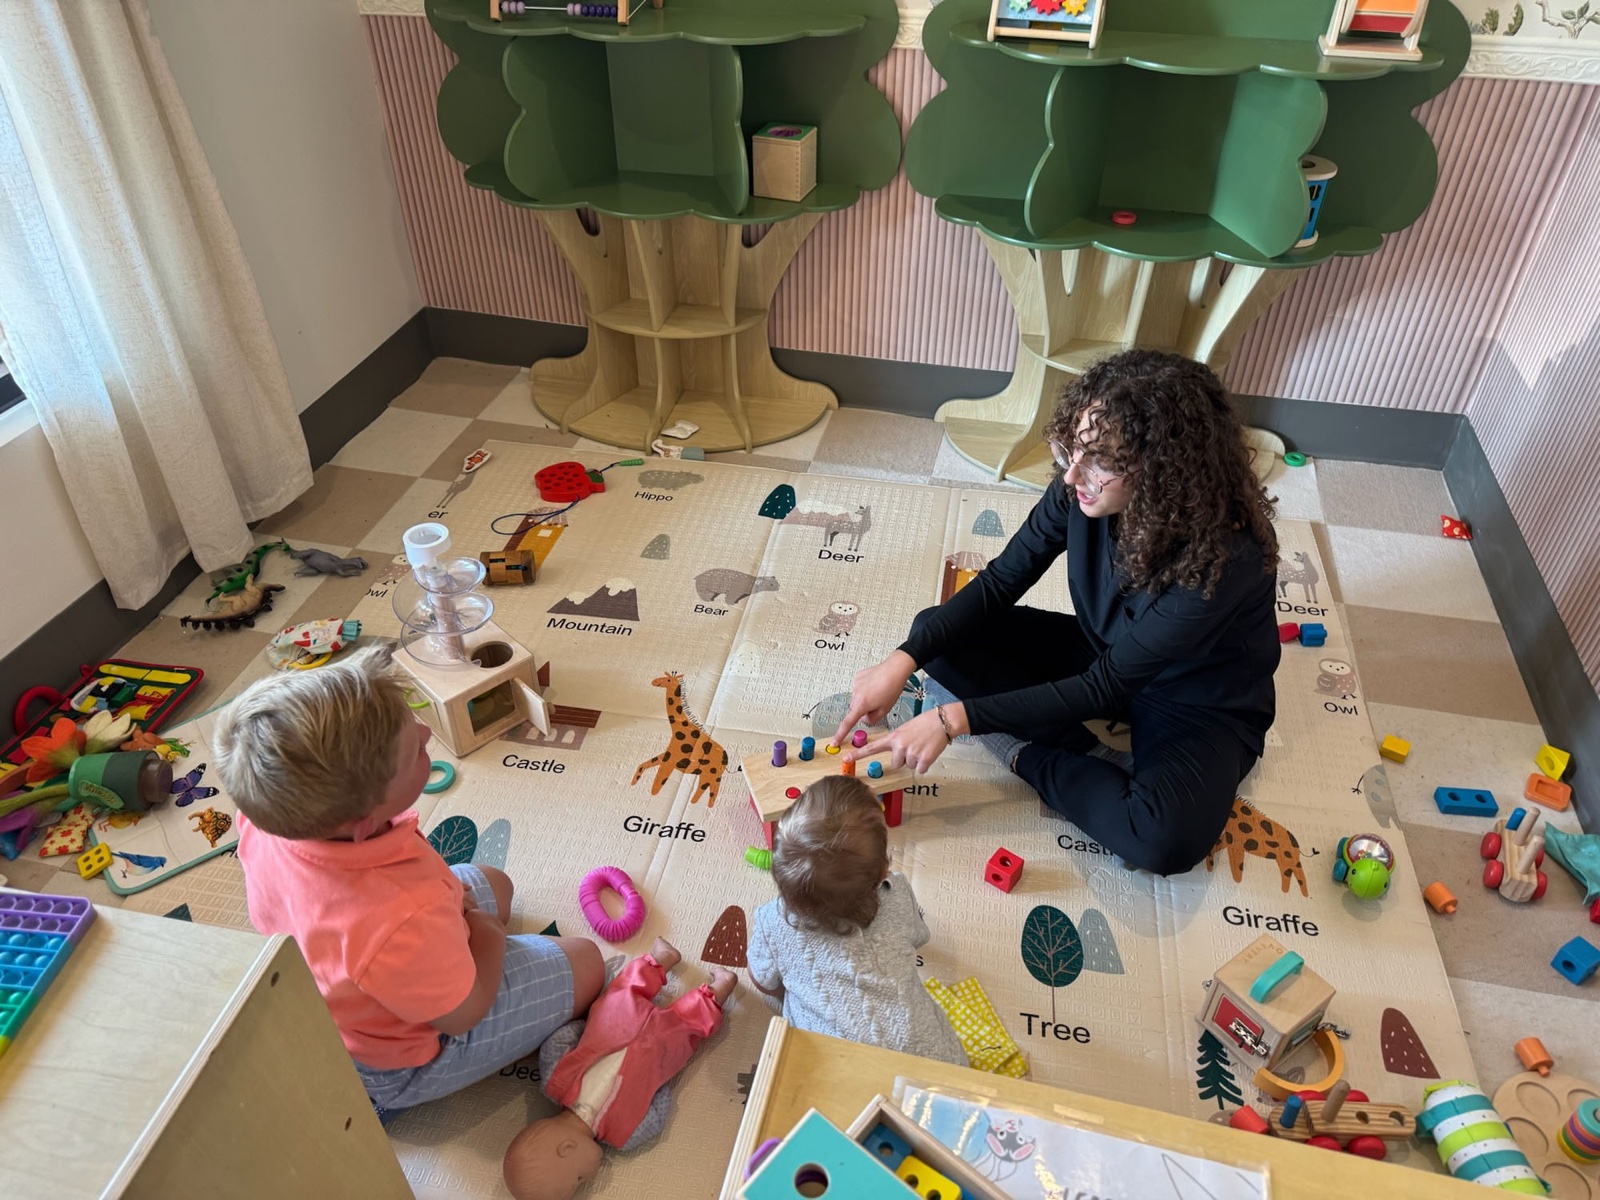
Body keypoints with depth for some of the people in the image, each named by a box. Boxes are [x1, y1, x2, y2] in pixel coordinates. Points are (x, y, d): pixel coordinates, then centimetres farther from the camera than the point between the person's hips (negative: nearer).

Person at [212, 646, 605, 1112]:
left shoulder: (266, 820, -29)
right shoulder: (403, 923, -48)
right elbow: (463, 1014, -24)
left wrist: (432, 895, -4)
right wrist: (487, 932, -7)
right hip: (396, 1064, -6)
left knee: (493, 884, 24)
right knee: (584, 963, 8)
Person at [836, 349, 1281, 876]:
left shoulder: (1225, 559, -36)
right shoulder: (1082, 490, -21)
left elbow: (1104, 689, -30)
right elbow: (1000, 581, -11)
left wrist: (955, 719, -33)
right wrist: (902, 661, -24)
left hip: (1201, 708, -5)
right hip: (1102, 656, 5)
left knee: (1166, 839, -35)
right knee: (938, 635, -12)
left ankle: (1033, 759, -8)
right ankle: (1095, 761, -12)